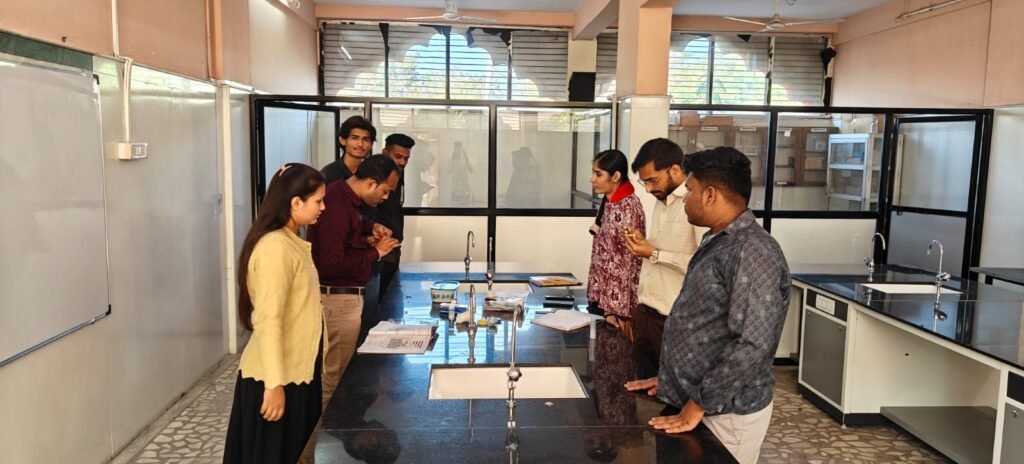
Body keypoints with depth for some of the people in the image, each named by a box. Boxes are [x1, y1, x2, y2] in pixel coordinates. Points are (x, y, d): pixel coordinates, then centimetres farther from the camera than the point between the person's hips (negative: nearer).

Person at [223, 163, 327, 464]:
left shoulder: (291, 242, 9)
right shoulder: (276, 248, -21)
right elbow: (268, 321, -25)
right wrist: (275, 384, -25)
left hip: (298, 370, 9)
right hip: (278, 377, -9)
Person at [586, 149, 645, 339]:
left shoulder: (628, 207, -17)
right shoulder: (608, 204, 9)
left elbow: (628, 260, -20)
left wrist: (618, 309, -21)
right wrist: (595, 295, 13)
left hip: (615, 300, -8)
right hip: (601, 295, 8)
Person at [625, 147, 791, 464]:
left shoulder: (754, 252, -22)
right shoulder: (715, 242, 9)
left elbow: (751, 345, -27)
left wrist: (698, 405, -22)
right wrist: (673, 376, 14)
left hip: (726, 413, -8)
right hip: (690, 400, 8)